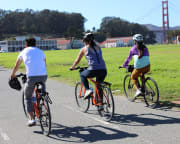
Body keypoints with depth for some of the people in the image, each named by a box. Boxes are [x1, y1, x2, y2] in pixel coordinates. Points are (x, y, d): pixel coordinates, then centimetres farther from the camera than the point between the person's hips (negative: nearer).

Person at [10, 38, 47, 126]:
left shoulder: (24, 52, 20)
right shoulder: (40, 51, 24)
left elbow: (16, 67, 30)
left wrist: (12, 75, 47)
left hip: (32, 77, -2)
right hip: (43, 76, 3)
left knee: (27, 97, 16)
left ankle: (32, 119, 7)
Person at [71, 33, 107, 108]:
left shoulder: (84, 49, 7)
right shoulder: (98, 47, 19)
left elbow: (77, 61, 18)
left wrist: (72, 67, 36)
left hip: (93, 71, -4)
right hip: (103, 70, 5)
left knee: (82, 75, 26)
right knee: (99, 87, 24)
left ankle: (88, 90, 8)